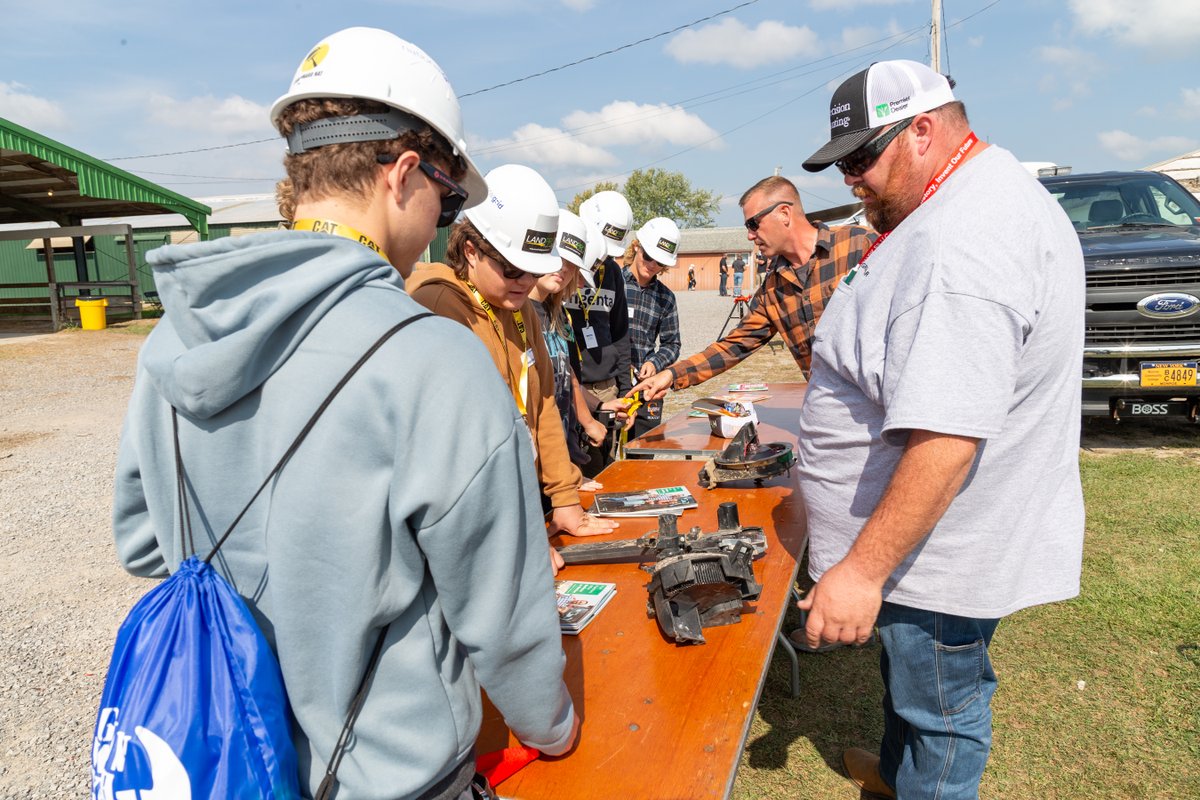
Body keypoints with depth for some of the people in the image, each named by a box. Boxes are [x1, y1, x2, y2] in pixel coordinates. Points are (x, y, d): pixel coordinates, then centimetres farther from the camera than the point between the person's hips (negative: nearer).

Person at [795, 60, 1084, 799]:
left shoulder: (959, 239, -28)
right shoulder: (993, 193, 9)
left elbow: (946, 437, -34)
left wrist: (864, 568, -29)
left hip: (942, 548, -11)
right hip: (947, 536, 11)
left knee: (940, 715, 10)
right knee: (911, 681, 29)